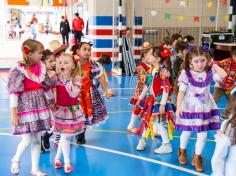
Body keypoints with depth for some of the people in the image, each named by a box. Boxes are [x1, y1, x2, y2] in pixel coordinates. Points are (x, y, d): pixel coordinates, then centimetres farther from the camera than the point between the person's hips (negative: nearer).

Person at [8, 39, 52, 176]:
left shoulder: (41, 67, 4)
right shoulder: (20, 70, -15)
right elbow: (14, 93, -15)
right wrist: (13, 113, -16)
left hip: (39, 107, 6)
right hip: (26, 107, -6)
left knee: (37, 139, 10)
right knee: (28, 140, -5)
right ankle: (16, 160, 25)